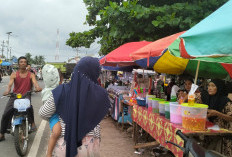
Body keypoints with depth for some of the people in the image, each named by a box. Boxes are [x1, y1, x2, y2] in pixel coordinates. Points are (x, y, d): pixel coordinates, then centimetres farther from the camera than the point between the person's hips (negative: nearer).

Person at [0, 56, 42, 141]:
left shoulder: (31, 75, 5)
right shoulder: (14, 74, 6)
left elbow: (35, 82, -12)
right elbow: (10, 84, -9)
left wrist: (37, 87, -37)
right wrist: (7, 90, -33)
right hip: (14, 96, 2)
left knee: (29, 107, -35)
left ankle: (32, 123, -11)